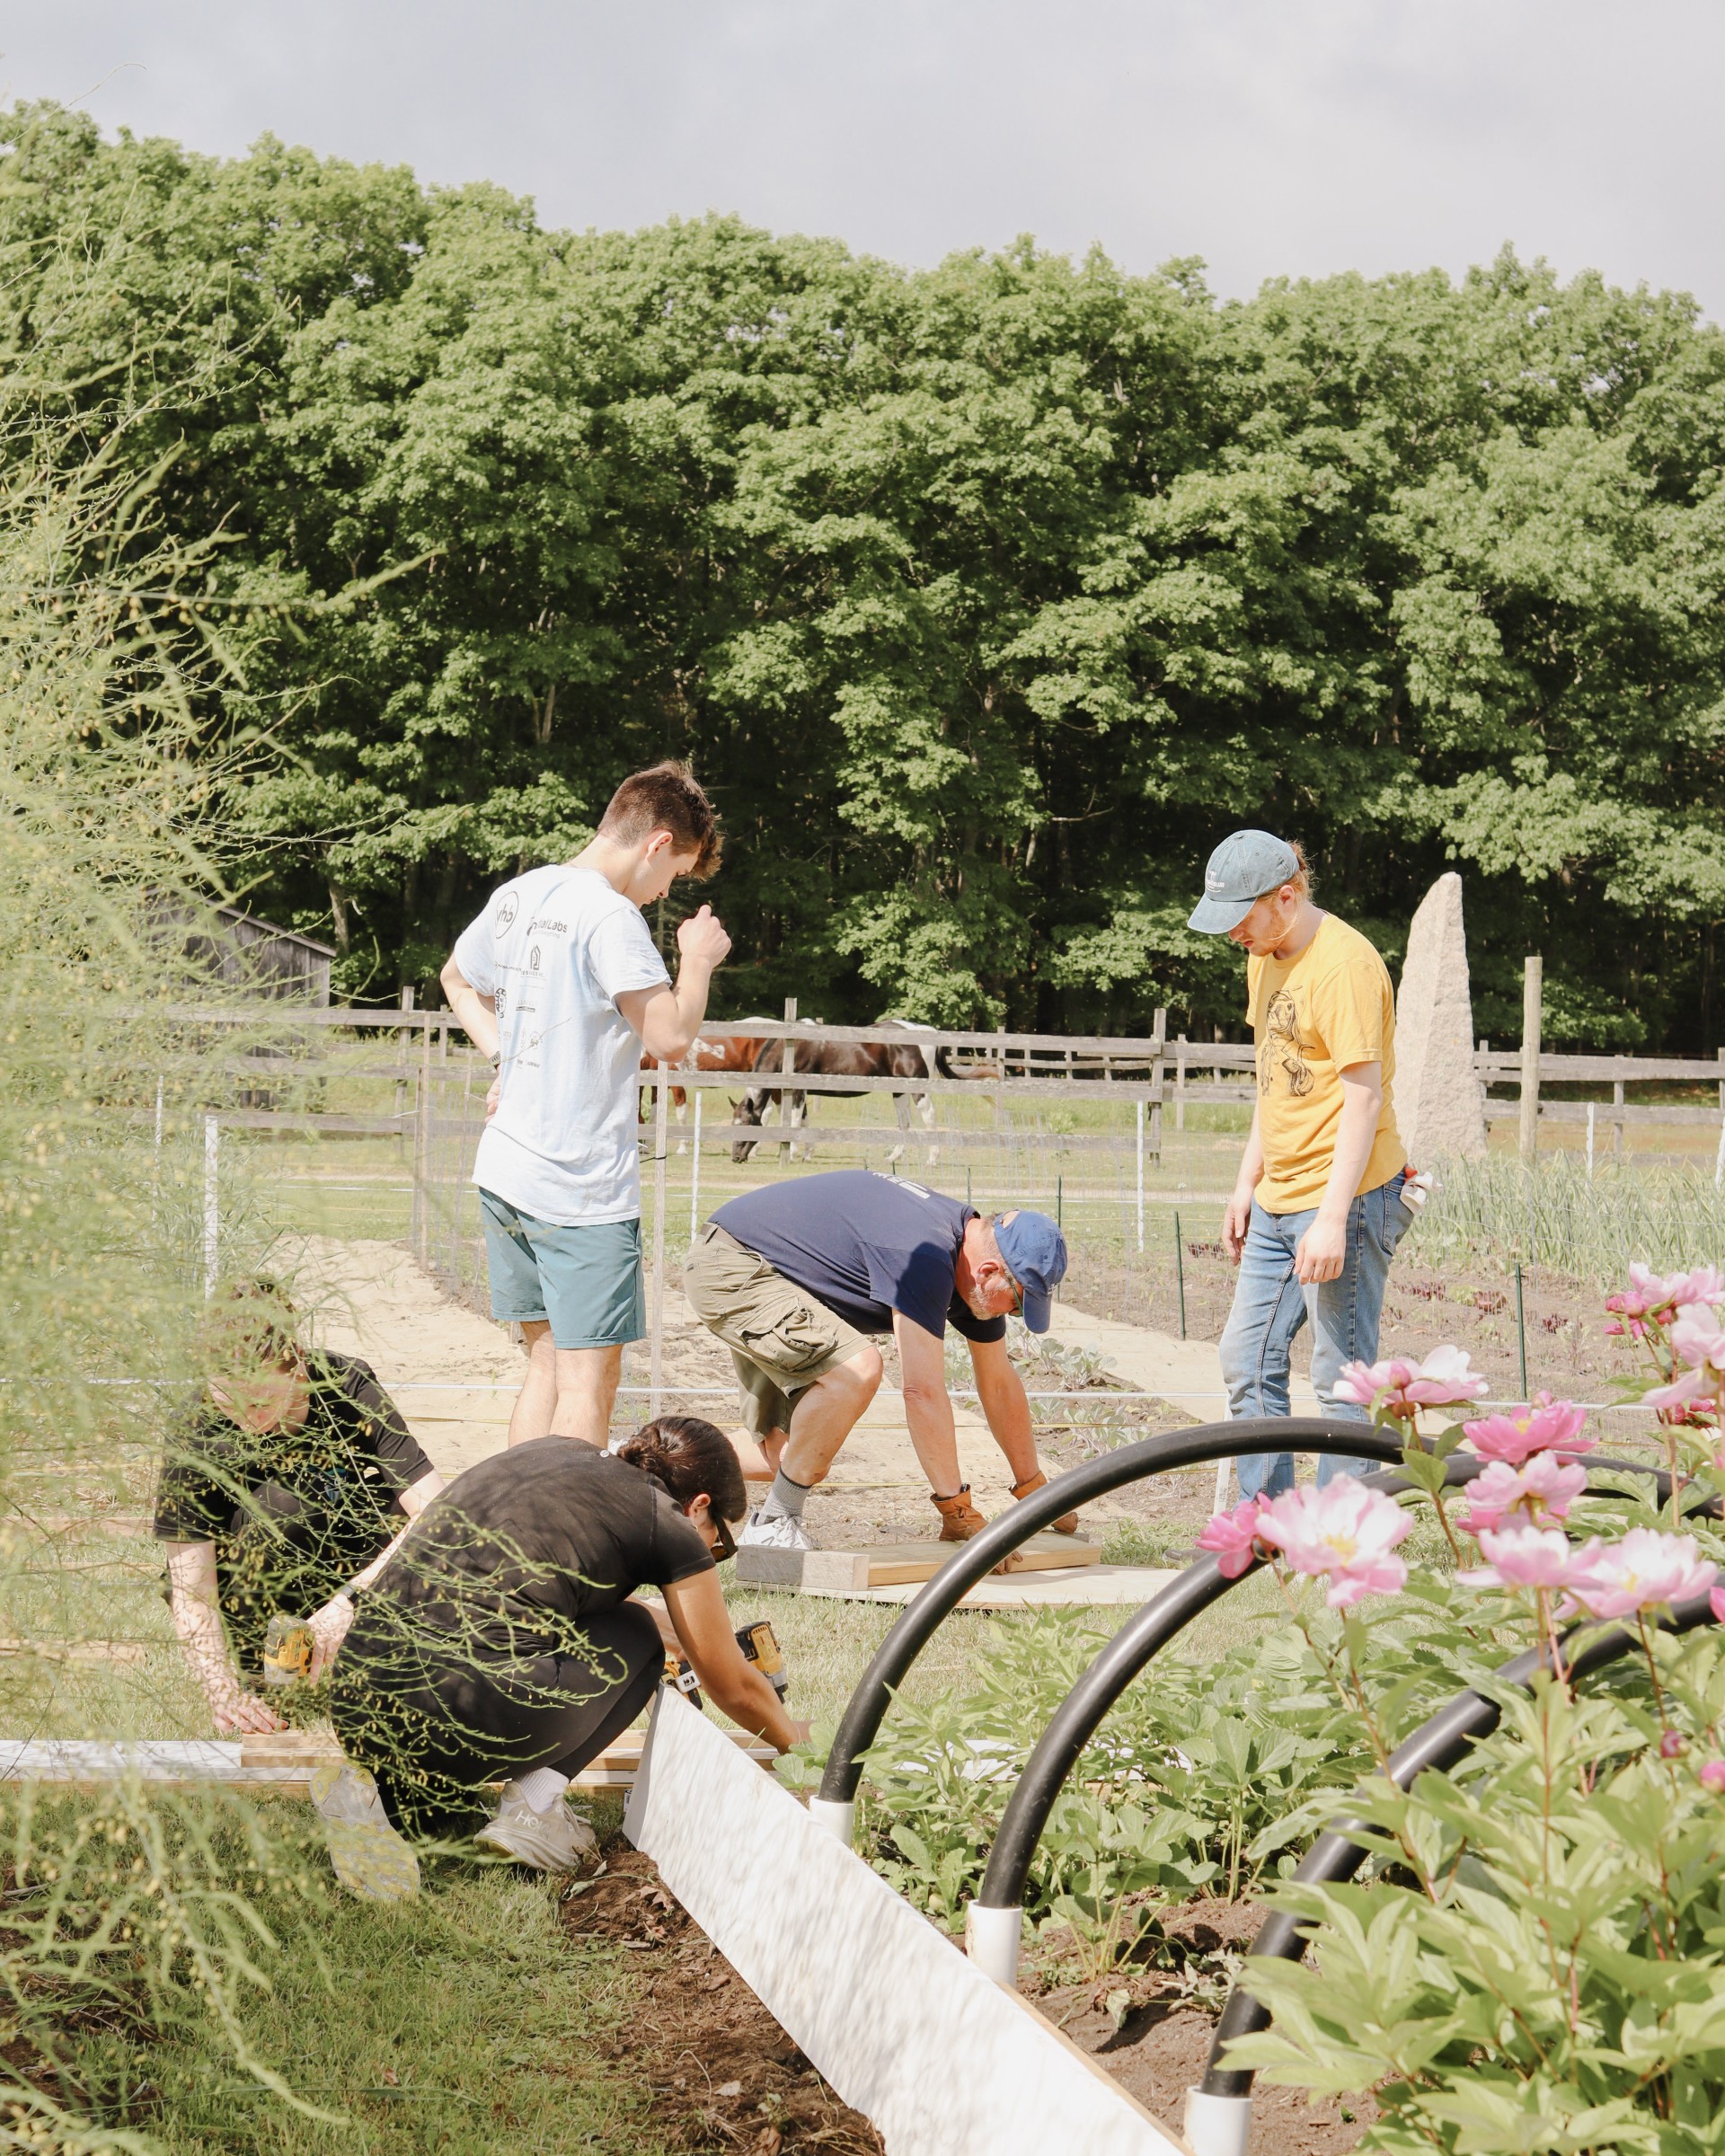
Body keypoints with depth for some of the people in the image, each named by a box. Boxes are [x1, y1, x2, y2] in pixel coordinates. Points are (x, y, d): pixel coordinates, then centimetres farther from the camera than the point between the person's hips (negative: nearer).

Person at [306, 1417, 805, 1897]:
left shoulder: (549, 1453, 25)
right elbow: (735, 1689, 20)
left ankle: (376, 1790, 6)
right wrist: (793, 1739, 41)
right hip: (468, 1711, -6)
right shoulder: (669, 1525, 8)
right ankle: (533, 1803, 6)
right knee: (637, 1637, 21)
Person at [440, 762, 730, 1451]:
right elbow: (670, 1038, -21)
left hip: (505, 1171, 8)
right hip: (582, 1187, -8)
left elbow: (458, 981, 28)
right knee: (589, 1378, -2)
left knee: (548, 1359, 17)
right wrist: (698, 959, -5)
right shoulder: (611, 917, -16)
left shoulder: (517, 896, 10)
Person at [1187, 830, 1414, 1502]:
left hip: (1343, 1198, -10)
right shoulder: (1265, 958, 13)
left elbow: (1364, 1097, -20)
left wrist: (1333, 1218, -23)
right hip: (1278, 1201, 10)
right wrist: (1247, 1184, 19)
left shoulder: (1344, 964, -16)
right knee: (1248, 1359, 13)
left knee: (1342, 1381, -5)